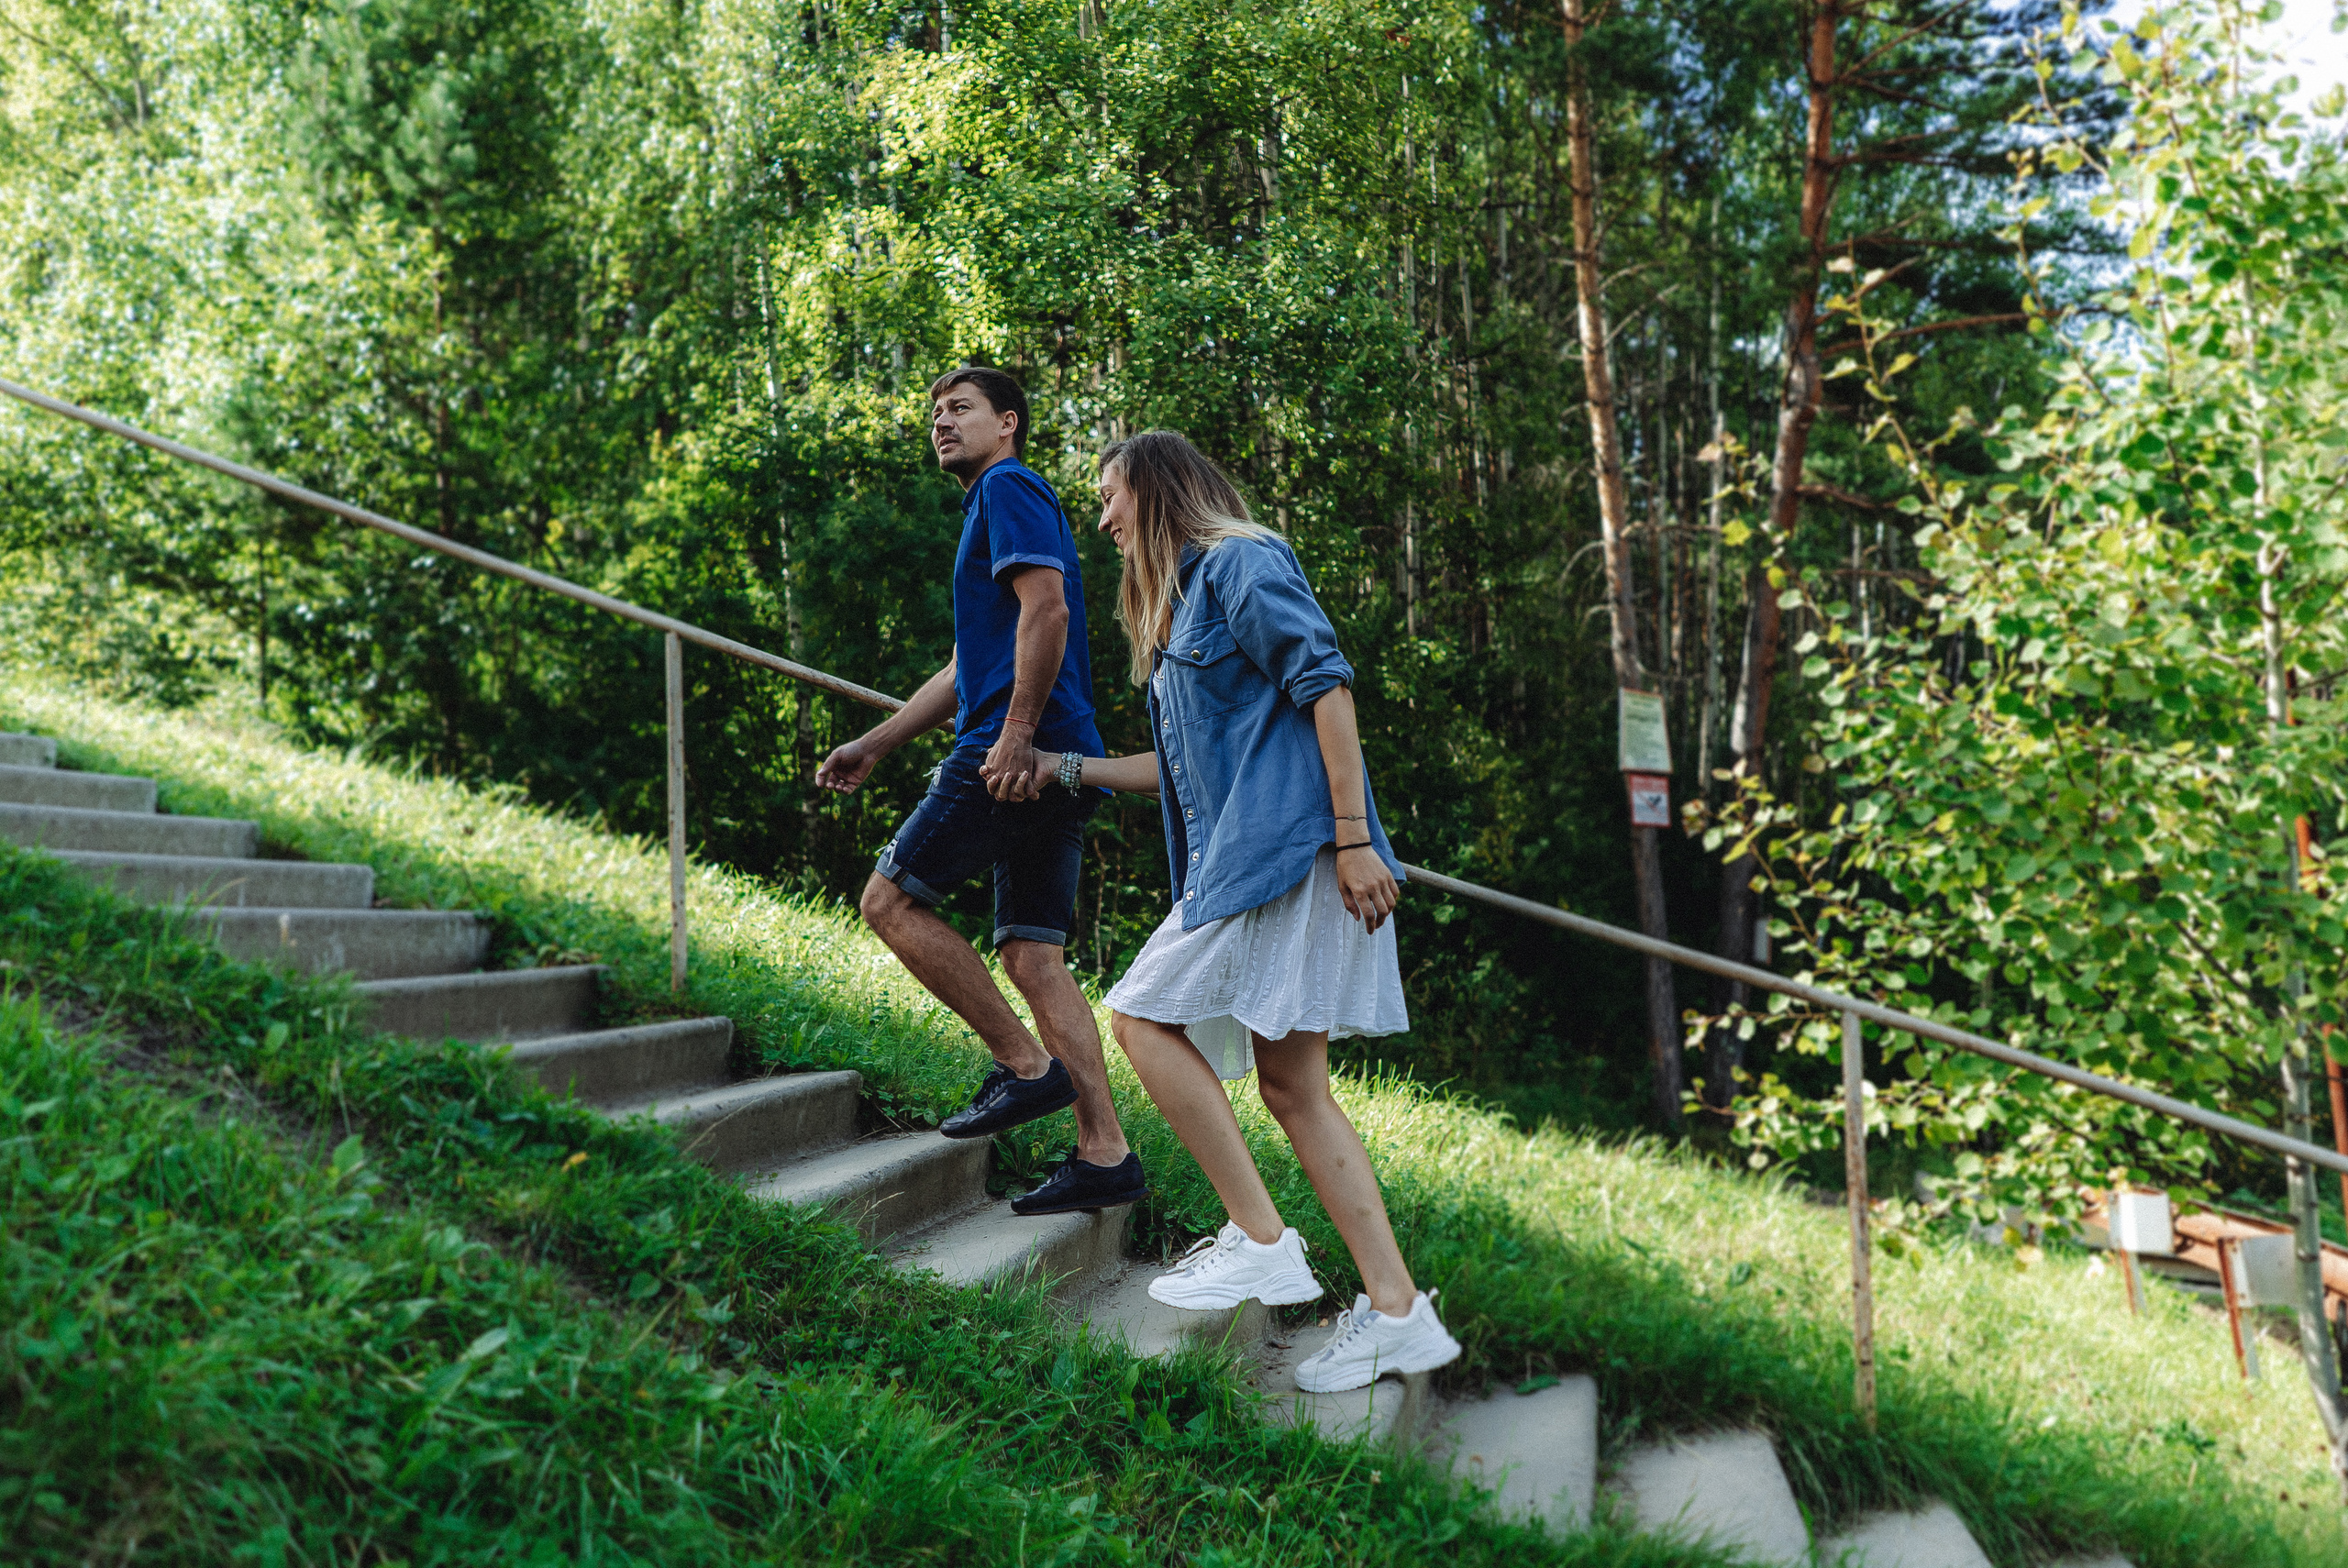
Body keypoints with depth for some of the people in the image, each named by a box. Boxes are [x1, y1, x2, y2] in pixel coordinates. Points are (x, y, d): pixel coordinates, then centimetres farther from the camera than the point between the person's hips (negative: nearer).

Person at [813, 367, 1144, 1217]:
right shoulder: (991, 509, 29)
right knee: (1033, 957, 5)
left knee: (891, 899, -3)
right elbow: (966, 668, 32)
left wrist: (1016, 734, -21)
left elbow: (1046, 610, -16)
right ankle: (1105, 1152, 3)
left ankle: (1027, 1064, -4)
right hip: (1052, 766, 9)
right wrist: (871, 746, 32)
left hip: (1018, 751, -9)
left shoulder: (1009, 487, 0)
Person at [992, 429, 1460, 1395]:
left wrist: (1353, 837, -20)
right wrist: (1063, 768, 25)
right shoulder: (1179, 603, 27)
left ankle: (1261, 1242, -7)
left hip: (1285, 845, -9)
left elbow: (1324, 683, -13)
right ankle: (1396, 1312, 4)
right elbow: (1186, 766, 28)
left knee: (1142, 1016, -10)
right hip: (1240, 857, 9)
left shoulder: (1240, 562, -1)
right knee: (1291, 1087, 4)